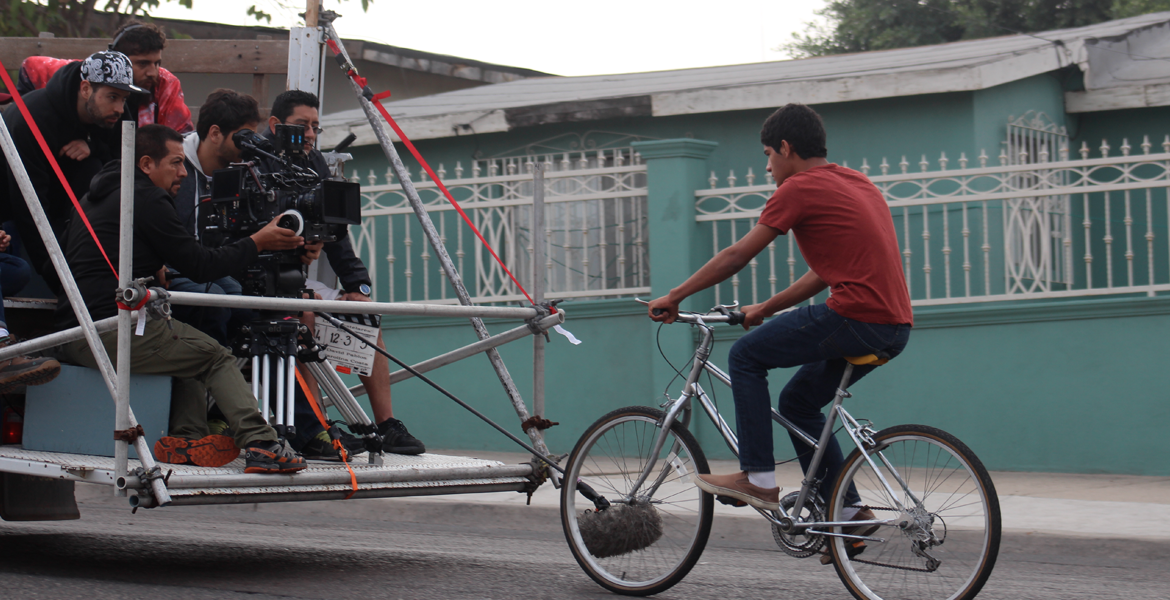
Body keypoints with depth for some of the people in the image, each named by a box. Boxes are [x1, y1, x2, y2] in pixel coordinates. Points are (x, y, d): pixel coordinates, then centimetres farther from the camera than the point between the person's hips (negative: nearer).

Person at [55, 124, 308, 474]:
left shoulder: (96, 196, 23)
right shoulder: (145, 199, -6)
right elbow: (200, 267, -7)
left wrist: (154, 273, 19)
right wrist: (257, 243, 2)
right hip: (111, 331, -9)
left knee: (192, 349, 22)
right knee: (216, 357, -2)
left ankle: (187, 438, 3)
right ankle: (260, 444, -16)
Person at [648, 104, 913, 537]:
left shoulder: (799, 189, -4)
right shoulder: (856, 183, 22)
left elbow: (736, 257, 0)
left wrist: (674, 297, 10)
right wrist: (765, 310, 30)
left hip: (856, 318, -9)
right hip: (895, 328, 9)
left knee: (746, 356, 5)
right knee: (798, 402, 20)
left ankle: (759, 480, 5)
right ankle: (848, 509, 19)